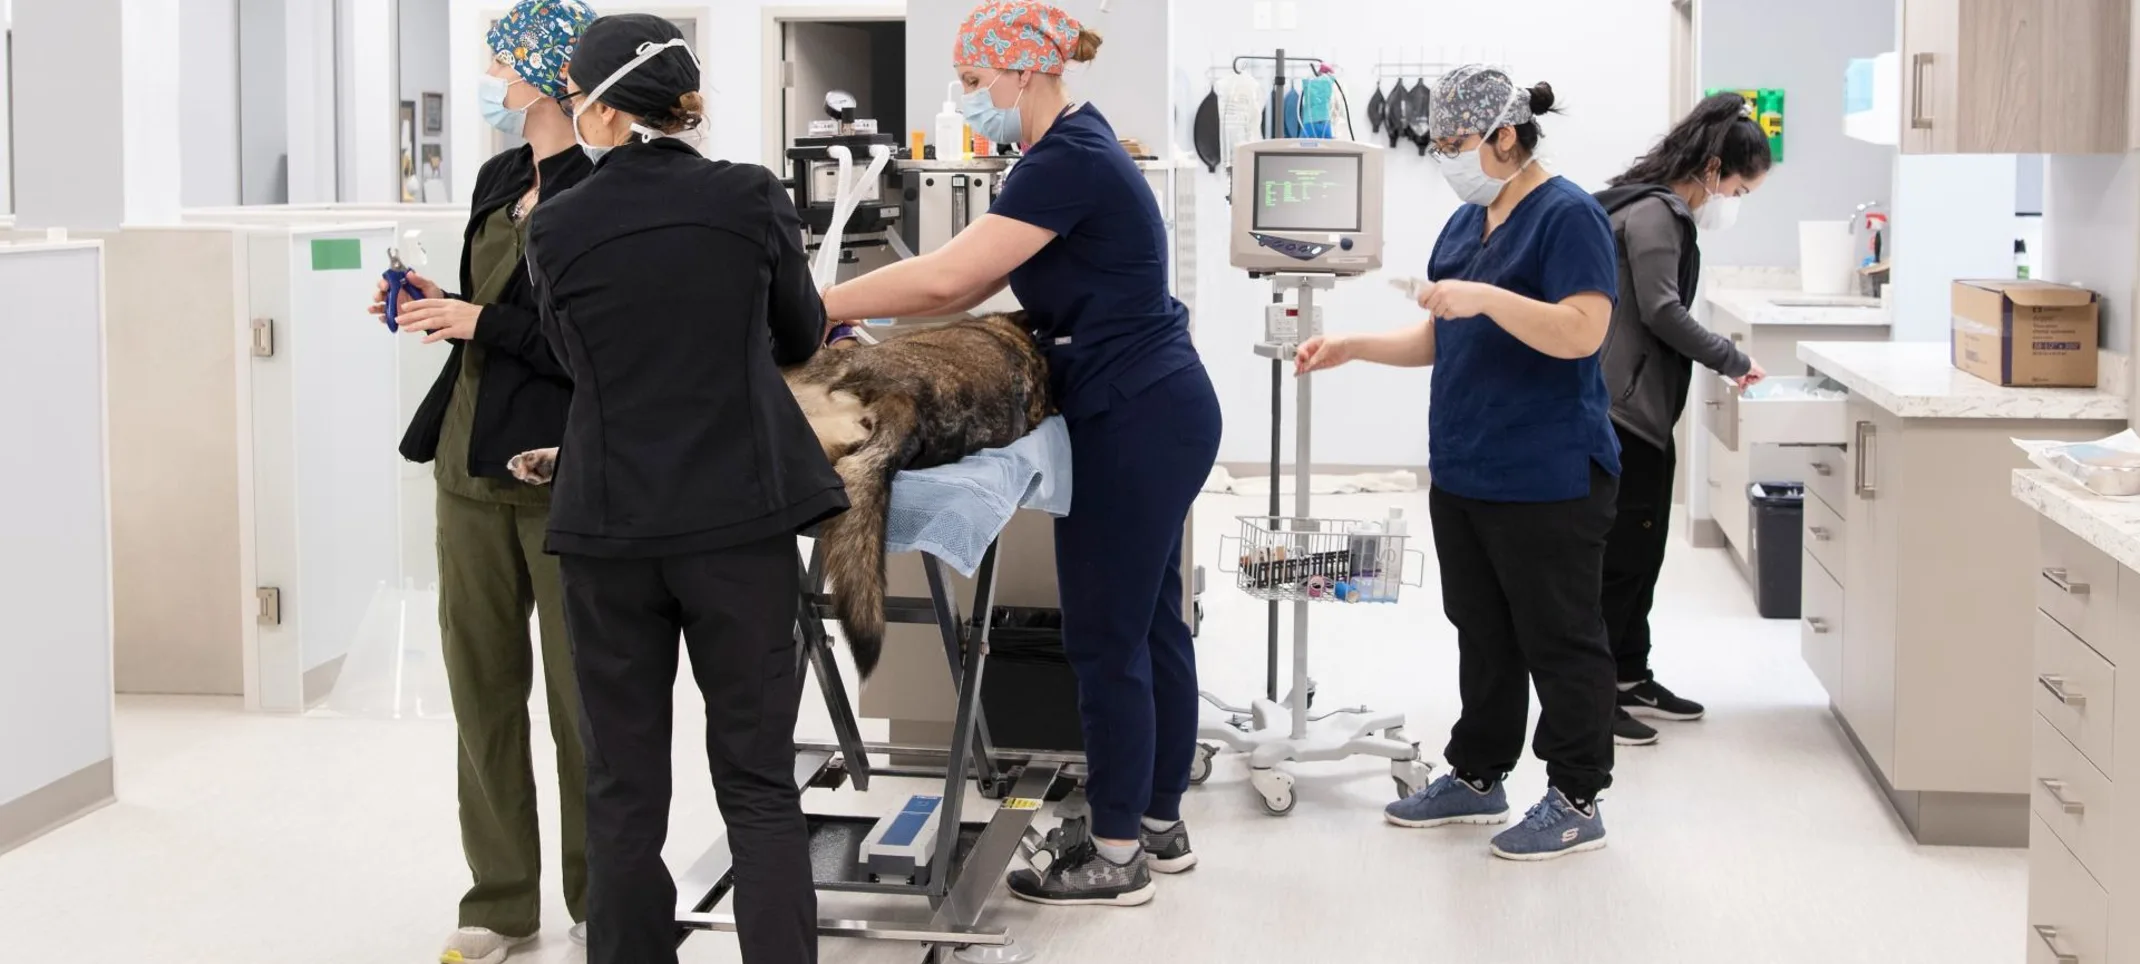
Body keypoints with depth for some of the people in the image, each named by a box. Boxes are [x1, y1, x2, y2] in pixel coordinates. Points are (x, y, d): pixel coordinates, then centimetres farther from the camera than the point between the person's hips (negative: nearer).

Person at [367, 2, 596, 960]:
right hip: (471, 462, 8)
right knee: (481, 682, 10)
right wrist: (435, 306, 6)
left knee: (583, 692, 3)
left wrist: (479, 324, -16)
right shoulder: (499, 179, 13)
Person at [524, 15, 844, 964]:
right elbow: (800, 338, 12)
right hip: (740, 520, 0)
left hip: (609, 529, 0)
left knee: (623, 787, 10)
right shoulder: (751, 198, -3)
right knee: (758, 780, 4)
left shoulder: (557, 228, -4)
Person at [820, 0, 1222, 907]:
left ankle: (1116, 855, 8)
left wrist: (819, 305, -17)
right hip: (1158, 411, 10)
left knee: (1106, 637, -2)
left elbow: (947, 275, -26)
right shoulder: (1076, 149, 13)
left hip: (1135, 424, -10)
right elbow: (974, 281, 13)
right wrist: (862, 314, 4)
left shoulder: (1067, 162, -19)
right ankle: (1160, 823, 26)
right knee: (1151, 623, 16)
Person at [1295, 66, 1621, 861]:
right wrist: (1352, 347, 7)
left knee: (1559, 640, 2)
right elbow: (1439, 340, 18)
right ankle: (1477, 777, 29)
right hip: (1463, 473, 8)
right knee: (1483, 636, 17)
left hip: (1547, 481, -8)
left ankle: (1577, 801, 11)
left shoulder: (1567, 216, -12)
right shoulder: (1467, 222, 13)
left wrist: (1486, 297, -30)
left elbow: (1582, 332, -22)